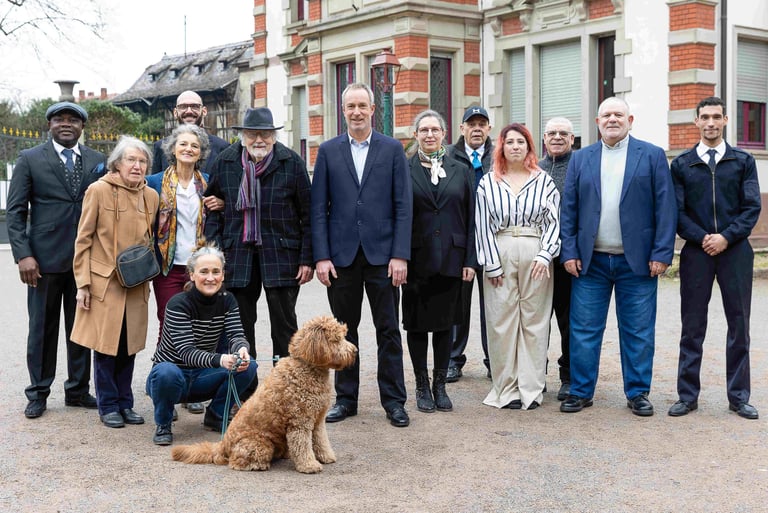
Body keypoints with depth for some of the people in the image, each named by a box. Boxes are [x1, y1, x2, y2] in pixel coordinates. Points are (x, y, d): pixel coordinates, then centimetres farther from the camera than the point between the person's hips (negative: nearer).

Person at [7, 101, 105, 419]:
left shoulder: (98, 161, 9)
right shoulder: (30, 160, 3)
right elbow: (15, 211, 0)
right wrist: (23, 254, -10)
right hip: (45, 258, -2)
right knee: (42, 328, 6)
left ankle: (78, 390, 21)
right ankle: (38, 393, 18)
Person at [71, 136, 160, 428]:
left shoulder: (151, 196, 6)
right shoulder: (99, 190, -8)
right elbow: (83, 239, -6)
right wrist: (83, 283, -9)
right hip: (104, 281, -4)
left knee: (130, 346, 9)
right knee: (105, 344, 2)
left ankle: (125, 404, 21)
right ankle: (108, 406, 14)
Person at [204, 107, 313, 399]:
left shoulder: (292, 163, -2)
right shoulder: (225, 162, 5)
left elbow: (307, 214, -2)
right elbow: (212, 208, 10)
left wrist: (306, 259, -6)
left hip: (281, 254, -2)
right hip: (237, 255, 3)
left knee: (284, 325, 3)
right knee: (241, 324, 8)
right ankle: (245, 393, 19)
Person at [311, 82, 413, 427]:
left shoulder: (393, 149, 3)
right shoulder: (328, 150, 6)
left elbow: (403, 206, -1)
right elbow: (318, 208, 3)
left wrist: (400, 255, -8)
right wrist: (321, 256, -5)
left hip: (382, 254, -1)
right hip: (341, 255, 1)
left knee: (388, 330, 4)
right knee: (344, 330, 9)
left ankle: (393, 401, 13)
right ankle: (346, 398, 20)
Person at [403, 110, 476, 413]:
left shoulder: (460, 172, 8)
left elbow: (471, 218, 6)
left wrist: (470, 260, 0)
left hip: (450, 259, 2)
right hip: (416, 260, -1)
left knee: (445, 323, 8)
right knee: (417, 323, 5)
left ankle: (440, 385, 19)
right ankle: (422, 387, 16)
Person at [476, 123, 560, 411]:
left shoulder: (544, 181, 7)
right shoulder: (488, 183, 6)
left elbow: (554, 221, 3)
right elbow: (483, 225, 2)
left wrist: (545, 255, -10)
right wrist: (491, 264, -4)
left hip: (535, 257, 0)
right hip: (499, 256, 0)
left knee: (534, 321, 3)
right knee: (501, 321, 1)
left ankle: (531, 388, 11)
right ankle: (506, 389, 10)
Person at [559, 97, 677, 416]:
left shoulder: (652, 156, 3)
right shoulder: (580, 159, 9)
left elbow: (666, 208, -1)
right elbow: (568, 209, 7)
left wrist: (661, 254, -8)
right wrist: (569, 252, -2)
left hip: (638, 261, -1)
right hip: (590, 261, 2)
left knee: (638, 332, 6)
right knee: (584, 330, 4)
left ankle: (638, 393, 17)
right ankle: (580, 391, 15)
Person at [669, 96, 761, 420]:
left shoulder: (743, 161, 7)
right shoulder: (682, 164, 7)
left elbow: (752, 207, 1)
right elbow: (677, 211, 2)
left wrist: (726, 237, -12)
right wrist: (702, 238, -11)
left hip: (735, 251, 0)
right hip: (696, 252, 0)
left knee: (739, 325, 4)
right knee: (692, 327, 4)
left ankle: (739, 397, 14)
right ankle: (688, 396, 11)